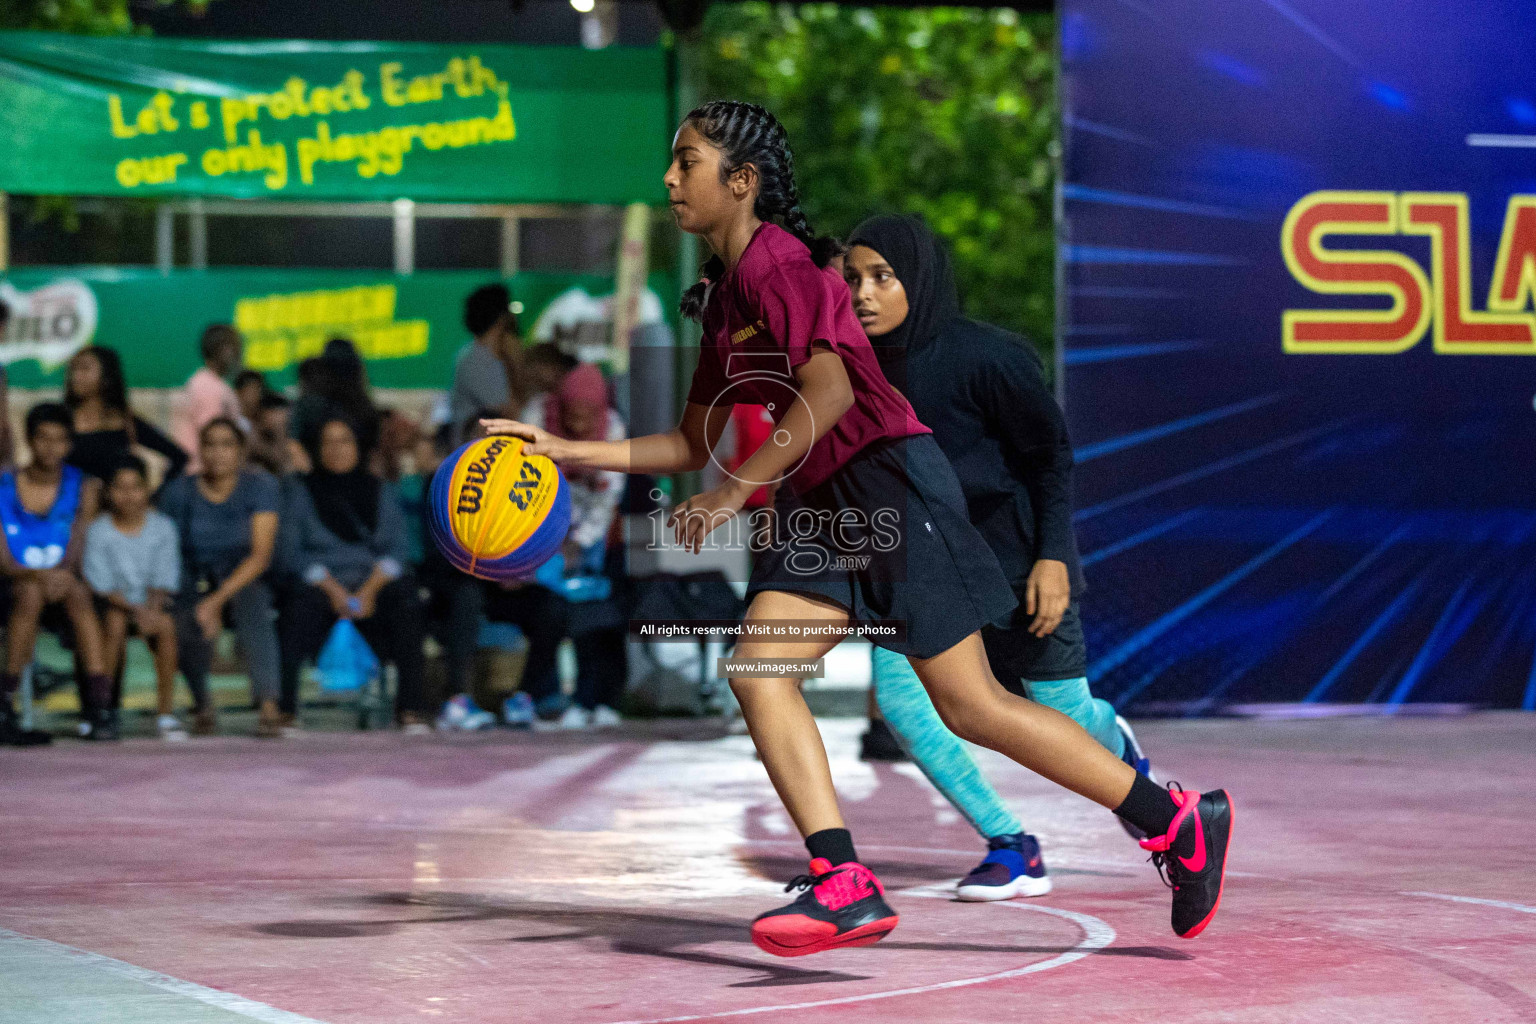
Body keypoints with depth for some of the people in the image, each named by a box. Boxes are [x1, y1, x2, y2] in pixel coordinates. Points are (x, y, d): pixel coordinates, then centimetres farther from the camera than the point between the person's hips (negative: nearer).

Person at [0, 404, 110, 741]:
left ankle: (99, 702, -43)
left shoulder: (82, 486, 7)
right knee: (31, 593, -36)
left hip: (63, 589, 1)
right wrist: (39, 576, -26)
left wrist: (62, 575, -24)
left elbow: (78, 549, -2)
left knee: (78, 593, -34)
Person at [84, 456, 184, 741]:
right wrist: (135, 610, -24)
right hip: (115, 602, -1)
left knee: (166, 624, -31)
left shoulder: (162, 528, -1)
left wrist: (152, 609, -22)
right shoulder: (98, 532, -6)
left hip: (151, 603, 1)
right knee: (114, 621, -34)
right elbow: (101, 584, -11)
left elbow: (163, 581, -2)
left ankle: (166, 711, -22)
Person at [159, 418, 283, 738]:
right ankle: (202, 705, 2)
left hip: (245, 580, -1)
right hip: (194, 587, 1)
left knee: (250, 600, -37)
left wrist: (218, 600, -23)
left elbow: (261, 555, -11)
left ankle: (268, 704, -45)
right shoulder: (178, 492, 2)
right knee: (190, 635, -31)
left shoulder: (260, 486, -3)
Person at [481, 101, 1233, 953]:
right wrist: (568, 450, 15)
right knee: (757, 669, -8)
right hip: (823, 509, 9)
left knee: (970, 705, -8)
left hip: (888, 484, -9)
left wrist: (732, 494, -19)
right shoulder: (725, 293, 18)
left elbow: (829, 392, -22)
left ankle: (1177, 822, 2)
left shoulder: (777, 263, -11)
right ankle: (843, 884, -15)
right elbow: (694, 442, 23)